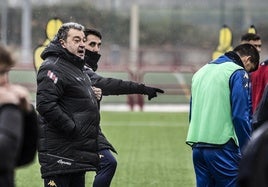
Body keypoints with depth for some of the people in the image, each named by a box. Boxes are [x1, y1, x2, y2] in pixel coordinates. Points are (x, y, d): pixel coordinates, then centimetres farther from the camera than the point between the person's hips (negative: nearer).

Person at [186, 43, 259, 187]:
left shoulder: (201, 72, 20)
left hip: (197, 147, 8)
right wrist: (248, 152, -7)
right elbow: (240, 116, -13)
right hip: (222, 147, -7)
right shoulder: (238, 73, -5)